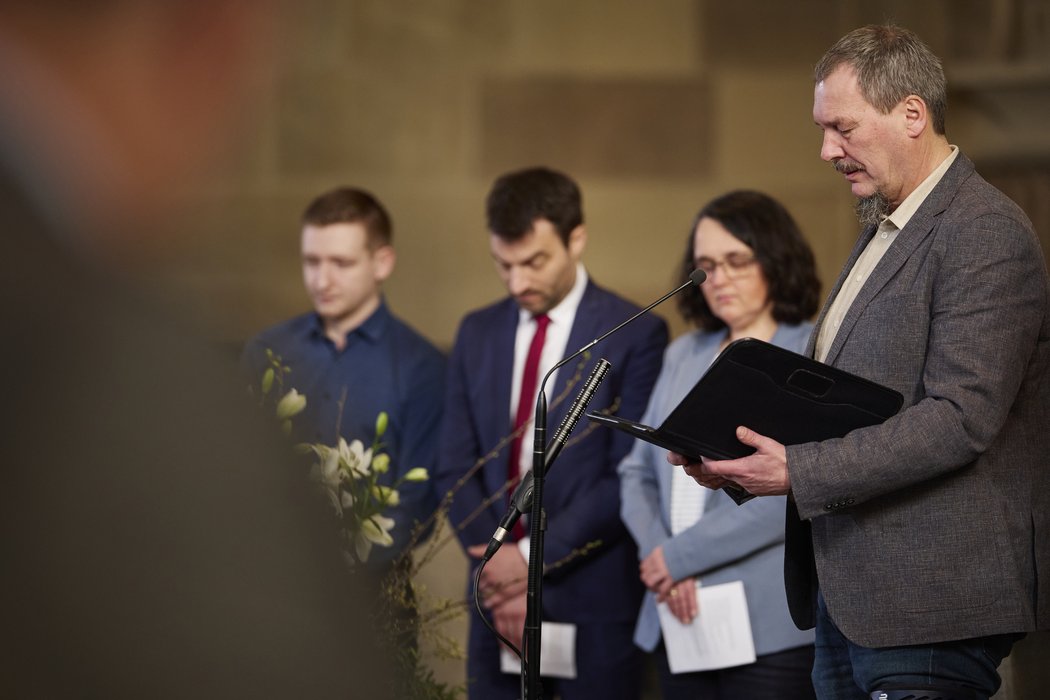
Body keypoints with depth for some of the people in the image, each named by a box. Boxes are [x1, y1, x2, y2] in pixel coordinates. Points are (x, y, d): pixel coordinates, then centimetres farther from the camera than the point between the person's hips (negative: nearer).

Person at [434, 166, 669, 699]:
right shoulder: (477, 334, 12)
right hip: (498, 597, 4)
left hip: (594, 605, -4)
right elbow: (456, 467, 9)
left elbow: (628, 475, -10)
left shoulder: (635, 335, -5)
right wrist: (496, 563, -5)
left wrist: (534, 555, -12)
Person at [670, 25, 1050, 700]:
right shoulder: (884, 229, 19)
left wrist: (801, 472, -24)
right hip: (849, 594, 9)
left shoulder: (987, 235, -14)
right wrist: (741, 449, 5)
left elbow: (959, 418, -22)